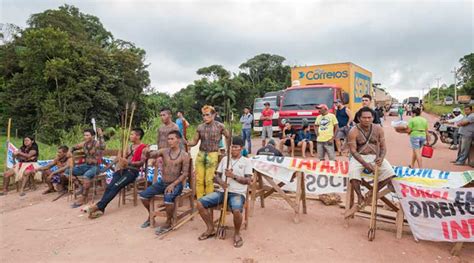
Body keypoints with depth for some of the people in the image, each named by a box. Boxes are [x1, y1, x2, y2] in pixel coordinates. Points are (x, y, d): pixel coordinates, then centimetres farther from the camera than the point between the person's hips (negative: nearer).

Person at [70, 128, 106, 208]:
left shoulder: (97, 143, -13)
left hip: (95, 166, -7)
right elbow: (74, 148, 25)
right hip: (86, 165, 7)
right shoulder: (84, 144, 6)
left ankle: (83, 199, -26)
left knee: (86, 175, -36)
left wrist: (101, 135, -35)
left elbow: (103, 147, -38)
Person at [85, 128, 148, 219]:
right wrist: (120, 159, -3)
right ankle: (100, 209, -27)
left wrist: (128, 162, -23)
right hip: (123, 169, 7)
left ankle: (98, 206, -29)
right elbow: (125, 158, 21)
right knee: (109, 186, -17)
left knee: (116, 186, -25)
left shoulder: (144, 148, -1)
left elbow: (141, 162, -13)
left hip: (133, 171, -7)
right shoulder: (130, 146, 24)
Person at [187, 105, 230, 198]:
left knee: (209, 180, -3)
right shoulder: (200, 127, 5)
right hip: (201, 154, 3)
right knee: (199, 180, 3)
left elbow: (229, 137, 7)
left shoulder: (219, 126, -3)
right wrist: (186, 143, -10)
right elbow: (195, 141, 9)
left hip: (212, 155, -3)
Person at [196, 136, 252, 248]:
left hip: (237, 193, -5)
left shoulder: (246, 161, 3)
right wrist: (220, 181, -10)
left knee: (236, 210, -37)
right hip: (222, 191, 5)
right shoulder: (224, 159, 16)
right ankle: (210, 229, 7)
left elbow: (248, 180, -6)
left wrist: (233, 176, -18)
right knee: (200, 203, -13)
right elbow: (216, 176, 14)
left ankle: (237, 234, -5)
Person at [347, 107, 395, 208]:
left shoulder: (378, 129, 1)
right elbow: (353, 150, -14)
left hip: (375, 156, 3)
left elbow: (383, 146, 5)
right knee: (352, 173, -33)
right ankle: (359, 195, -4)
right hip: (359, 157, -3)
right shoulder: (354, 131, -10)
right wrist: (365, 163, -26)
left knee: (389, 173, -22)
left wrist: (381, 158, -17)